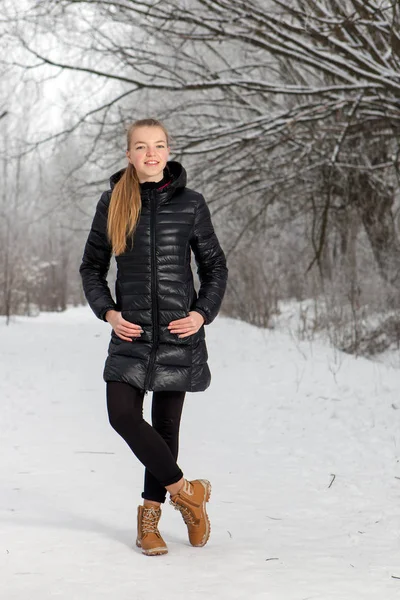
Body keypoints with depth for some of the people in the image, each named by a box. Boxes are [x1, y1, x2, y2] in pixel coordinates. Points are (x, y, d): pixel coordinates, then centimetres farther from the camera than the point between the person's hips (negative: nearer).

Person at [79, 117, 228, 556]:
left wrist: (203, 313, -6)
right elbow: (91, 266, 11)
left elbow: (215, 266, 9)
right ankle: (185, 492, 3)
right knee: (123, 415, -14)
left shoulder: (190, 203, 0)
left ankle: (151, 514, 21)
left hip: (179, 330, -1)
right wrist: (108, 312, -3)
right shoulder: (113, 202, 3)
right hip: (132, 330, 1)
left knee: (166, 424, 5)